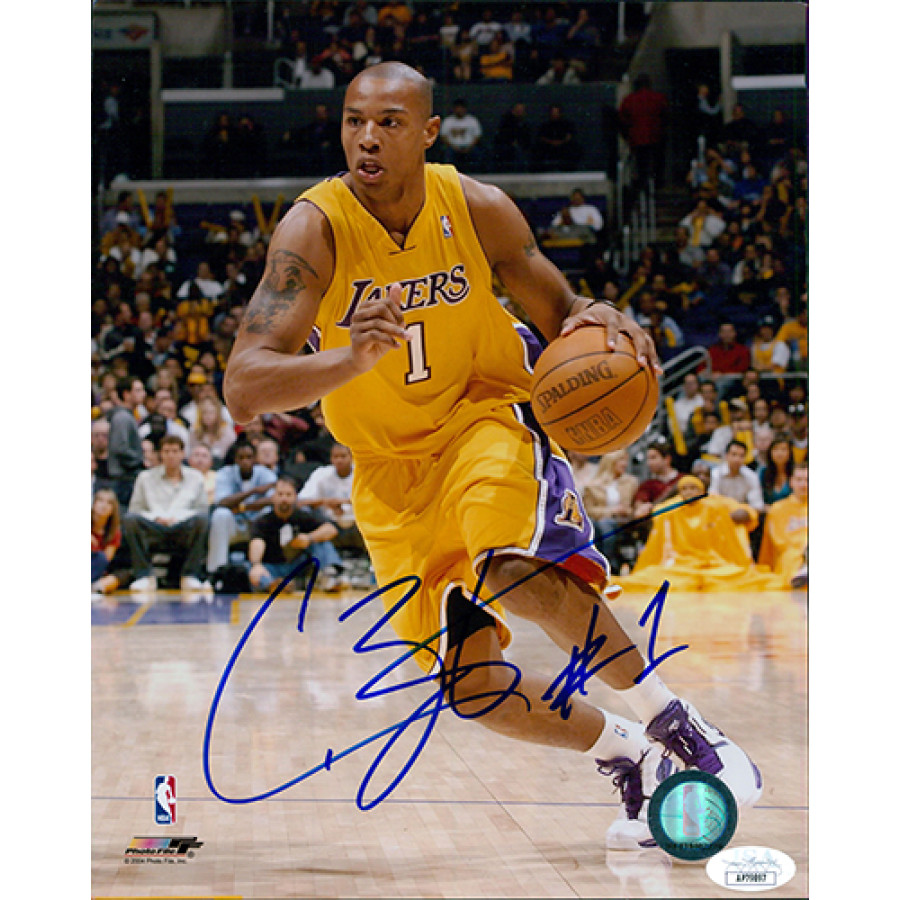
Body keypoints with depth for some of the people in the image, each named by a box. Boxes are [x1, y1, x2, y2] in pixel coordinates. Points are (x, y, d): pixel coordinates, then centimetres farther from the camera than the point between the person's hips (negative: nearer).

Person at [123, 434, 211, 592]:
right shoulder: (145, 477, 19)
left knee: (200, 520, -34)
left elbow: (202, 509, 11)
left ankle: (190, 577, -27)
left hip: (184, 531, 0)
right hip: (154, 530, 0)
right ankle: (145, 576, -25)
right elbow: (135, 510, 13)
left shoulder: (195, 477, 19)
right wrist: (156, 517, -6)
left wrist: (177, 518, -7)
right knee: (130, 520, -31)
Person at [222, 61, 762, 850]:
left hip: (488, 416, -1)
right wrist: (352, 358, -48)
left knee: (522, 572, -34)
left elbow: (556, 311, 4)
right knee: (470, 687, -3)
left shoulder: (477, 208, -12)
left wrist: (592, 322, -22)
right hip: (392, 467, 1)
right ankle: (630, 757, 21)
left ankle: (672, 720, -14)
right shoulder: (314, 229, -19)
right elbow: (243, 388, -28)